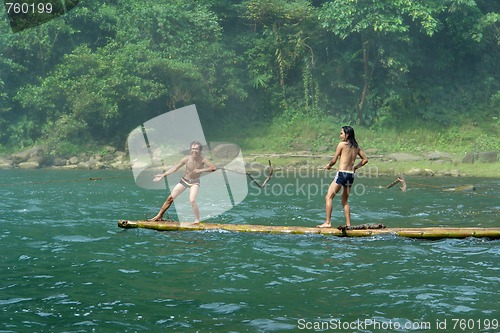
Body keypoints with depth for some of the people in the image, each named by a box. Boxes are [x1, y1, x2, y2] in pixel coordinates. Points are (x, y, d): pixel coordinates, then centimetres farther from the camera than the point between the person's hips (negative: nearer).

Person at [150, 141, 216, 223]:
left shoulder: (202, 160, -21)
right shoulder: (186, 159, -17)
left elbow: (214, 168, -30)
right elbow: (175, 168, -6)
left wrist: (200, 170, -34)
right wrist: (163, 175, -8)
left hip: (194, 182, -2)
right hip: (184, 180, 3)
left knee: (192, 200, -25)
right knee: (170, 198, 2)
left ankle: (197, 220, -10)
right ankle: (159, 216, 15)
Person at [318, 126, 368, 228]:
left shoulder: (342, 144, -5)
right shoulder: (356, 147, 12)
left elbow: (334, 160, -2)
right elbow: (365, 159, 16)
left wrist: (328, 166, 17)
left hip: (342, 174, -7)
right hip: (351, 175, 7)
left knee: (329, 197, -2)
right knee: (345, 201, 17)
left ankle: (328, 222, -10)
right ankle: (348, 224, 13)